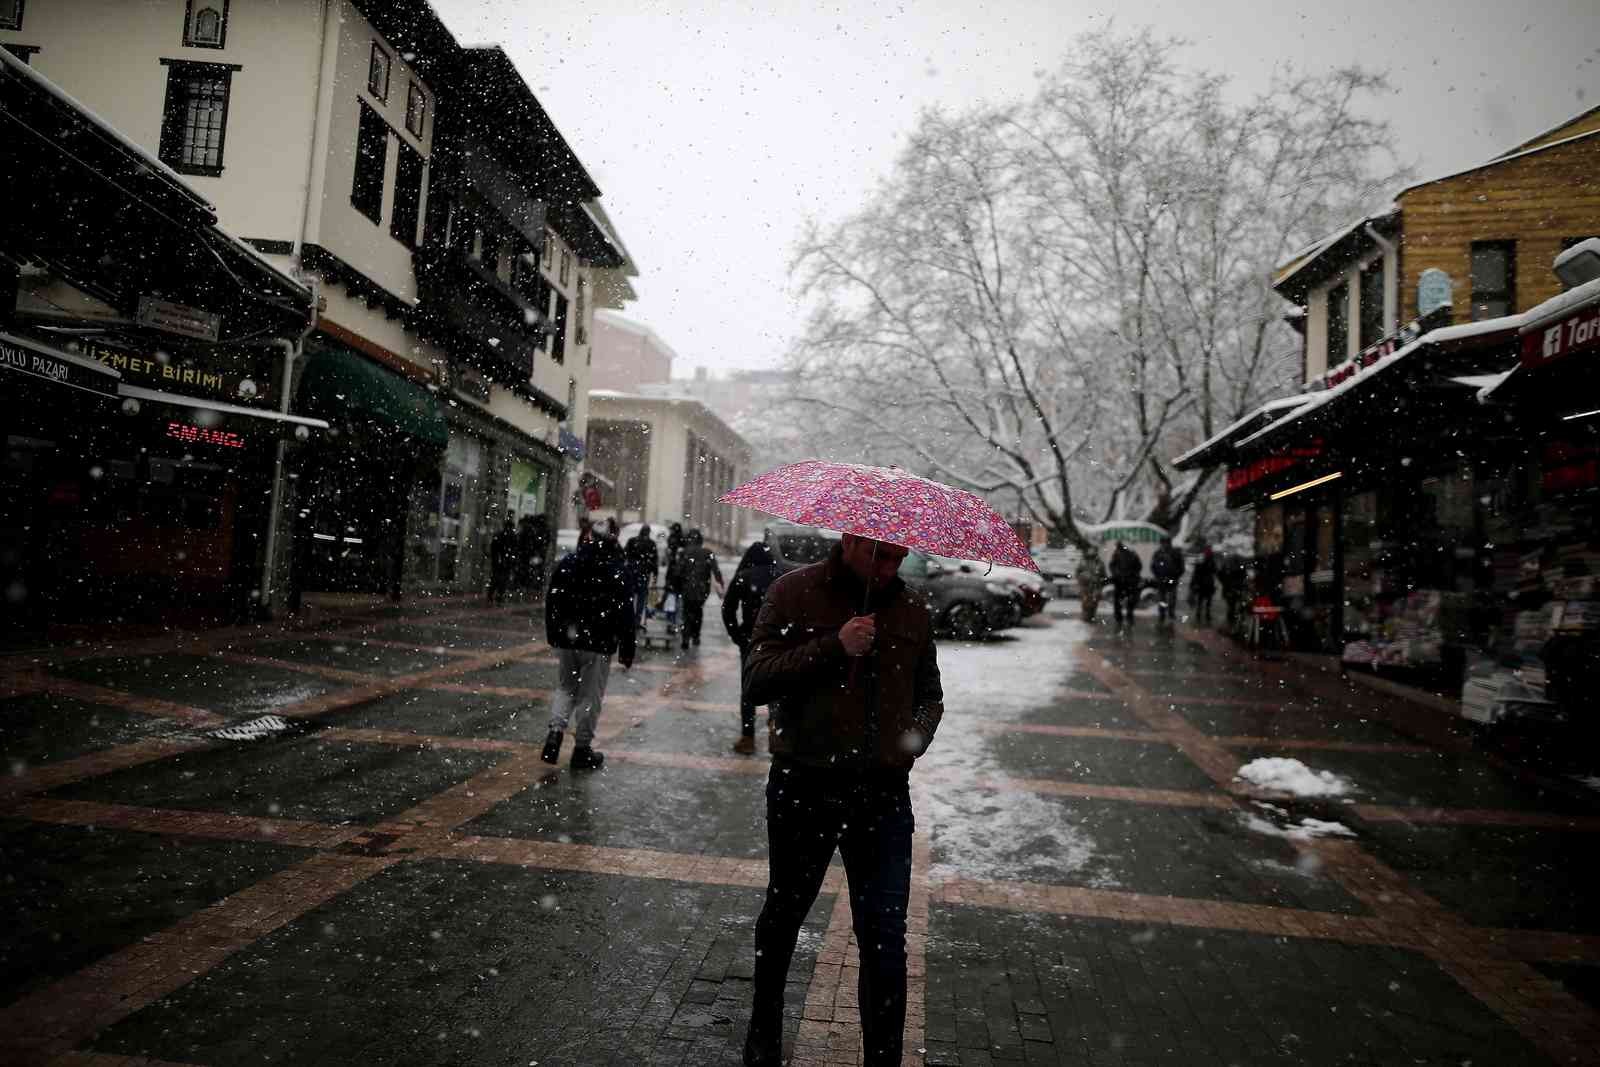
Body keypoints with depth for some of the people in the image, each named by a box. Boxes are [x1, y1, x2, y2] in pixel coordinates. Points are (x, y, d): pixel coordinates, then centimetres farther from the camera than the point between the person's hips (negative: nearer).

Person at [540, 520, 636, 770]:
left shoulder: (566, 564, 2)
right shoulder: (617, 571, -8)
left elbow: (551, 604, 8)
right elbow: (626, 614, -8)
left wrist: (553, 637, 17)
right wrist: (626, 652, -2)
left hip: (566, 641, 3)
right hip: (599, 645, -3)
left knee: (565, 688, 19)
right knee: (590, 696, 6)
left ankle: (555, 731, 0)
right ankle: (582, 749, 13)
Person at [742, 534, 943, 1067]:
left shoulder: (912, 609, 6)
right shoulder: (794, 592, -5)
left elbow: (929, 693, 17)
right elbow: (756, 682, -13)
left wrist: (918, 734, -4)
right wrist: (834, 647, -22)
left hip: (884, 793, 2)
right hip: (803, 788, -1)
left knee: (885, 938, 0)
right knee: (785, 913, 19)